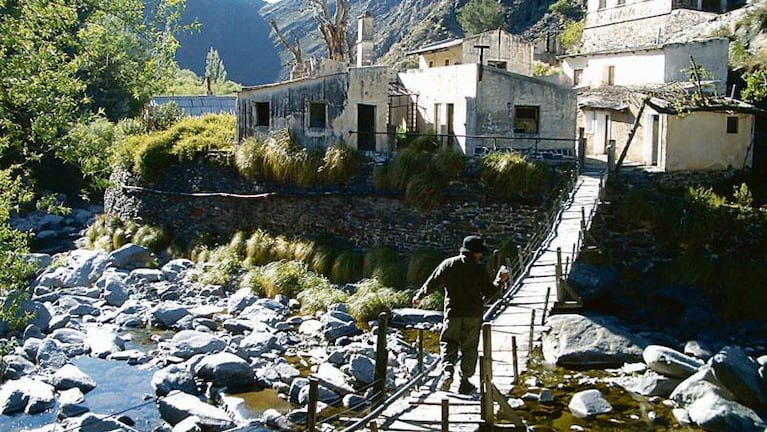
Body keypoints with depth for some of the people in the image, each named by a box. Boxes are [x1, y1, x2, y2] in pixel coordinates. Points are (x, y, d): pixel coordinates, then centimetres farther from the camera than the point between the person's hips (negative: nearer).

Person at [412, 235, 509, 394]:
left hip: (452, 313, 1)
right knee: (469, 348, 10)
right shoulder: (479, 269, -6)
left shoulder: (448, 264, -1)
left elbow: (433, 283, 1)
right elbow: (489, 292, -4)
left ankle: (447, 371, -16)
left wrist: (419, 296, 16)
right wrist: (500, 282, 14)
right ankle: (464, 382, 13)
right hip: (474, 315, 0)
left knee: (448, 343, 9)